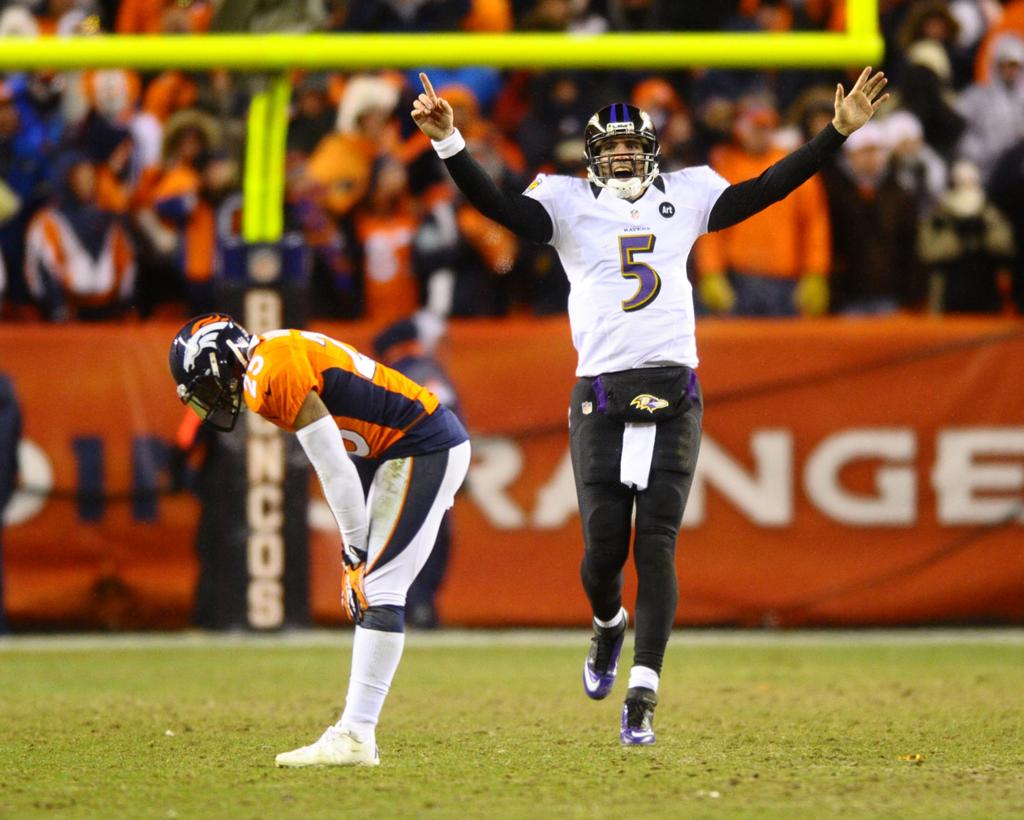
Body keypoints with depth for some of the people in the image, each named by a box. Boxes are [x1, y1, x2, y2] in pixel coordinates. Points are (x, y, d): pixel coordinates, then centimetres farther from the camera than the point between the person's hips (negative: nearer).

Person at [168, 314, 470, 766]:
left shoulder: (275, 372, -17)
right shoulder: (276, 354, 13)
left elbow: (334, 469, -17)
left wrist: (357, 552, -10)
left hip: (425, 448, -10)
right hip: (430, 444, 10)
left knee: (375, 590, -14)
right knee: (372, 593, 10)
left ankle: (354, 737, -17)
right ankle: (356, 732, 12)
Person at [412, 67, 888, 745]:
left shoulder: (685, 197, 13)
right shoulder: (570, 204, 8)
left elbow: (765, 191, 13)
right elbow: (501, 207, -6)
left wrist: (838, 131, 8)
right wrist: (449, 143, -20)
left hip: (673, 396, 1)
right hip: (601, 396, -1)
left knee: (656, 547, -7)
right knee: (603, 547, -2)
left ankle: (643, 695, -9)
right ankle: (609, 625, 33)